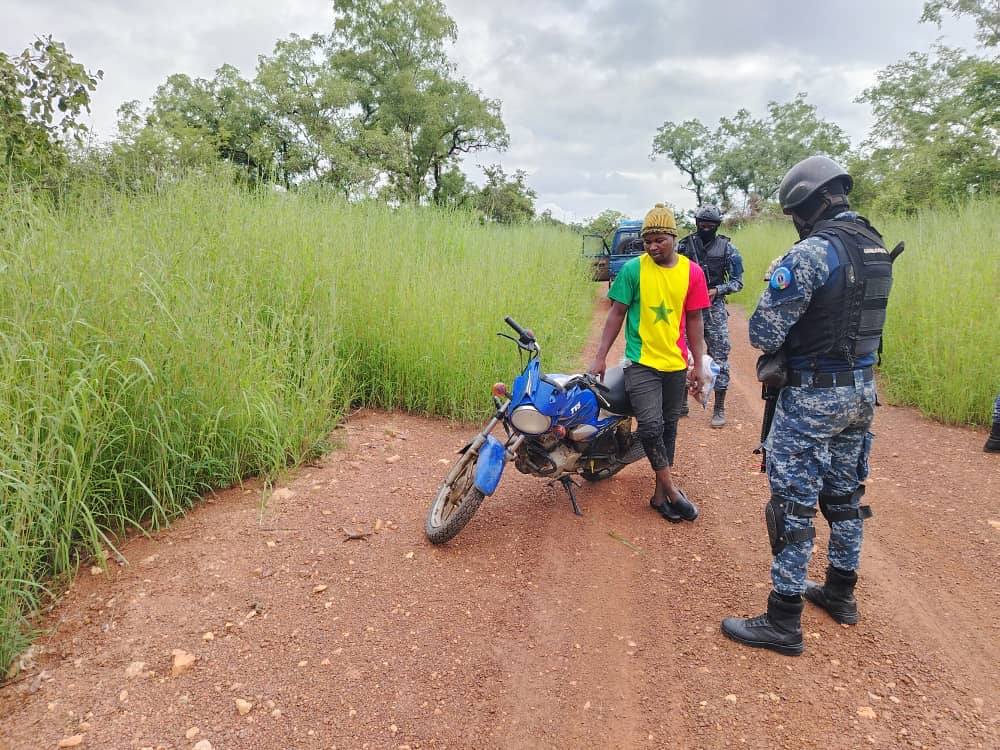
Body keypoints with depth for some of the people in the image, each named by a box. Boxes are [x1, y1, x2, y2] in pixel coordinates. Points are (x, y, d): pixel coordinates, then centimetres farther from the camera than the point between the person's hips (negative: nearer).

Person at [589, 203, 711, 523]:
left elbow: (693, 320, 5)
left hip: (676, 364, 3)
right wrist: (600, 357, -7)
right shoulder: (633, 269, -5)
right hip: (642, 362, -3)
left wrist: (698, 365, 5)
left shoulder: (691, 271, 1)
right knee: (651, 426, -15)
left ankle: (660, 494, 24)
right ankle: (671, 490, 3)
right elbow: (617, 313, -2)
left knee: (668, 428, 10)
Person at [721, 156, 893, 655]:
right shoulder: (877, 248, 8)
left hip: (812, 396, -9)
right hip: (862, 389, 9)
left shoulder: (811, 253, -20)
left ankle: (783, 623, 8)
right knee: (844, 494, 20)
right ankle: (841, 592, 36)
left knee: (793, 505, -1)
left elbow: (764, 334, -20)